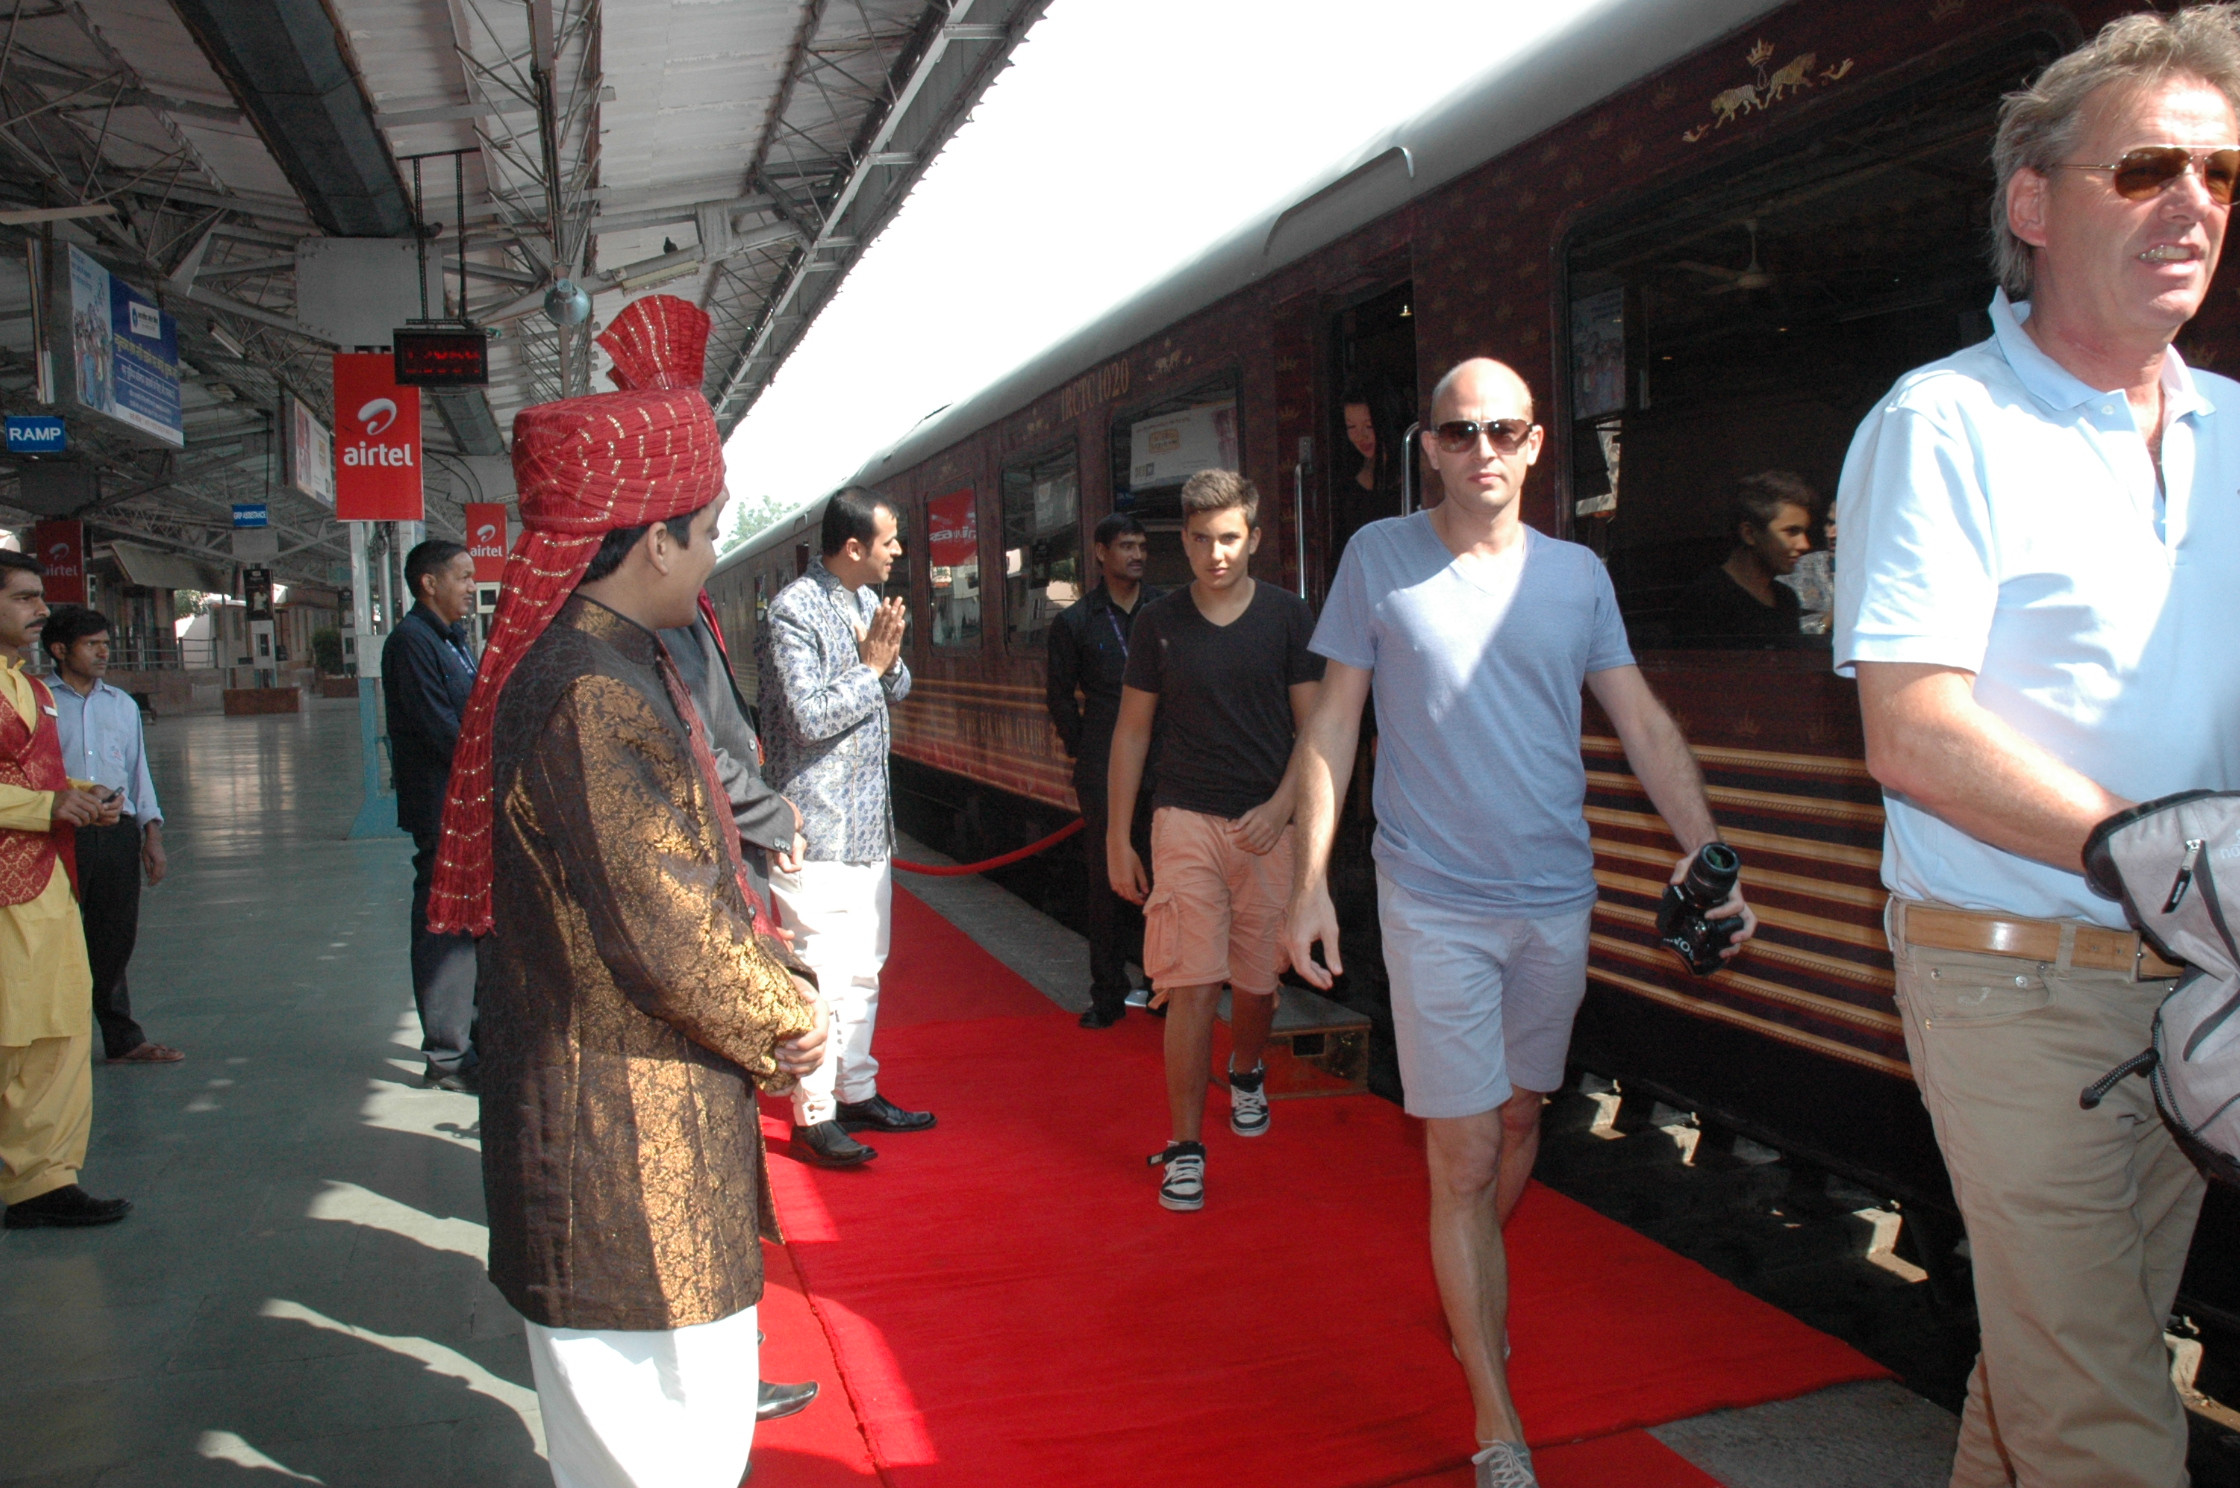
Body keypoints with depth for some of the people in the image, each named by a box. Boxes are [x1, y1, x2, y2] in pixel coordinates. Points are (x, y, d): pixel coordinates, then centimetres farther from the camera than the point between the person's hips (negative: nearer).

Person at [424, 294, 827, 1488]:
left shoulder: (621, 666, 9)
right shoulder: (590, 698, -25)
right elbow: (669, 933, -24)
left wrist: (769, 992, 1)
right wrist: (781, 1022, -7)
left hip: (647, 1120, 10)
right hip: (625, 1147, -10)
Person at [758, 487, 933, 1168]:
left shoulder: (869, 600, 13)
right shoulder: (793, 611, -15)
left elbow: (898, 691, 16)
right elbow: (810, 715, -22)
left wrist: (889, 658, -4)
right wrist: (871, 667, -13)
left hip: (869, 818, 9)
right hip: (819, 824, -9)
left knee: (864, 967, 15)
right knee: (823, 972, -5)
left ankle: (855, 1091, 27)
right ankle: (813, 1113, 6)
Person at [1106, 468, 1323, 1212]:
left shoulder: (1289, 618, 2)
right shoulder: (1160, 623, 3)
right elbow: (1132, 731, 8)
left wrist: (1281, 803, -12)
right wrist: (1117, 836, 5)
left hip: (1268, 822, 1)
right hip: (1185, 818, -1)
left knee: (1258, 979, 11)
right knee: (1192, 985, -7)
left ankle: (1245, 1071, 44)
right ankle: (1184, 1146, 5)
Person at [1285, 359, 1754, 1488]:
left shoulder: (1577, 574, 6)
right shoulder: (1379, 557, -1)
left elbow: (1644, 724, 6)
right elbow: (1332, 725, 0)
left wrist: (1704, 846, -7)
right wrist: (1310, 878, -6)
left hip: (1556, 898, 3)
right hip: (1436, 902, -3)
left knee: (1520, 1115, 18)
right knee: (1463, 1154, -2)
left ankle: (1471, 1290, 45)